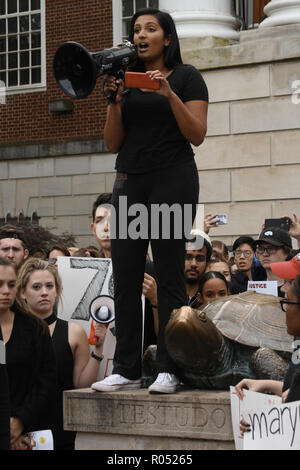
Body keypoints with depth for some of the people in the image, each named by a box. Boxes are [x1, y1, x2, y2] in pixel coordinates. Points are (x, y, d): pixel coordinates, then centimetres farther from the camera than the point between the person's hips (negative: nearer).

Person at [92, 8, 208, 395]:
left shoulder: (186, 77, 4)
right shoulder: (127, 80, 17)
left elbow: (196, 135, -5)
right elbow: (113, 144, 12)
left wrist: (169, 94, -15)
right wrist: (114, 100, -2)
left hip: (173, 178, -5)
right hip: (130, 182, 5)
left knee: (169, 275, -6)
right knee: (125, 275, 1)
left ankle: (169, 370, -2)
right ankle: (126, 370, 6)